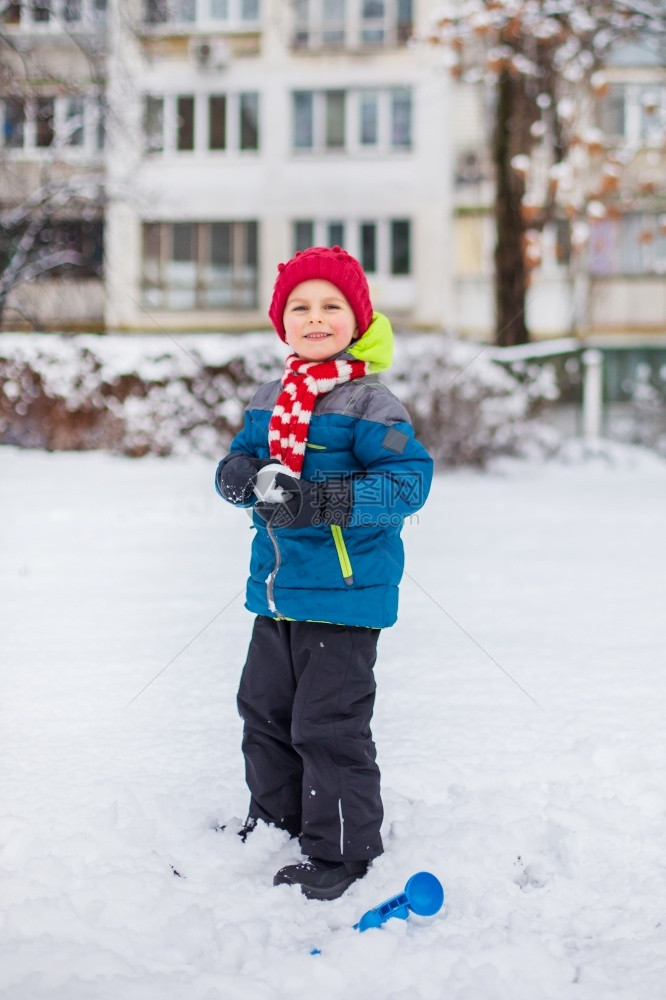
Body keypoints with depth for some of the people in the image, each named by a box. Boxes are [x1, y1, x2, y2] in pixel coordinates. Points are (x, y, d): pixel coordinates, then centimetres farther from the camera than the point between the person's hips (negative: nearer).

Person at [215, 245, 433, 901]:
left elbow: (409, 478, -19)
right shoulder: (268, 402, 11)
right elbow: (243, 454, 16)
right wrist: (240, 474, -11)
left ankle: (341, 851, 10)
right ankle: (275, 820, 38)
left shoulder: (368, 404, -11)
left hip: (344, 594, -7)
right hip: (275, 591, 8)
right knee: (264, 710, 19)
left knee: (328, 723, -4)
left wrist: (323, 500, -30)